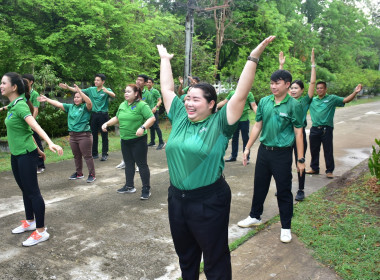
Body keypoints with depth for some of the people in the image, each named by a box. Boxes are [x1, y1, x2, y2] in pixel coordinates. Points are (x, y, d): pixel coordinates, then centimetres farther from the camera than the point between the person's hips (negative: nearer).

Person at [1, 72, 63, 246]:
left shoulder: (20, 105, -17)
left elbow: (35, 126, -32)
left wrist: (50, 143, -47)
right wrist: (37, 149, 22)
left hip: (26, 154, -9)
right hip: (16, 154, 9)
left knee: (32, 191, -4)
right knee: (25, 190, 19)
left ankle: (41, 231, 5)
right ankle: (29, 222, 35)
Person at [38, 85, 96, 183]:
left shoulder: (85, 107, -7)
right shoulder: (70, 107, 12)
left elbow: (89, 102, -27)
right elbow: (58, 104, 13)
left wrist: (79, 91, -34)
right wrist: (46, 99, 8)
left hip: (84, 135, -7)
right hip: (73, 135, 7)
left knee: (87, 156, -2)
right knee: (76, 156, 17)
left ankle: (92, 175, 5)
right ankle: (79, 173, 30)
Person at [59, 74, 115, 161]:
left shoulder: (107, 90, -5)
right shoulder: (91, 89, 8)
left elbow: (113, 95, -24)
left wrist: (106, 91, -44)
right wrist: (68, 87, -3)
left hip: (103, 115, -4)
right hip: (94, 114, 5)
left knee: (104, 135, 2)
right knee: (93, 135, 10)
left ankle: (105, 154, 9)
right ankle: (94, 154, 21)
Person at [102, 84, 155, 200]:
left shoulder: (142, 105, -12)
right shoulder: (122, 105, 12)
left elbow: (152, 118, -19)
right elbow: (117, 118, 24)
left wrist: (143, 127, -31)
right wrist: (107, 123, 11)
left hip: (138, 140, -7)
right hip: (125, 140, 7)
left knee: (142, 164, -2)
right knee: (128, 163, 16)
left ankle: (146, 189, 7)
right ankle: (129, 186, 29)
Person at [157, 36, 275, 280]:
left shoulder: (219, 123, -11)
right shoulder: (179, 117, 3)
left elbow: (241, 94, -18)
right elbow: (167, 88, 12)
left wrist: (253, 58, -21)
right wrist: (165, 59, 20)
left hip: (209, 201, -5)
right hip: (177, 198, 6)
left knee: (215, 259, 12)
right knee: (185, 255, 24)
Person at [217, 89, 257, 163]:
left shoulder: (249, 94, -3)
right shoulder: (232, 93, 7)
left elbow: (254, 106, -8)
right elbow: (224, 102, 13)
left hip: (244, 120, -4)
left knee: (245, 139, 3)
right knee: (234, 138, 13)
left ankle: (246, 157, 13)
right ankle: (233, 156, 25)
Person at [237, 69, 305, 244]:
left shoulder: (294, 105, -9)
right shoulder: (264, 102, 3)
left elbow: (298, 133, -8)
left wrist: (300, 160, -9)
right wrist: (247, 148, 8)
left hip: (282, 153, -4)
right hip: (264, 150, 4)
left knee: (284, 191, 5)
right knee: (259, 186, 17)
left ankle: (286, 227, 20)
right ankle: (255, 217, 36)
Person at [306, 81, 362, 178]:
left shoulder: (332, 98, 1)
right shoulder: (312, 100, 11)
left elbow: (346, 100, -8)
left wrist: (355, 92, -22)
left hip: (326, 129, -4)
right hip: (314, 129, 4)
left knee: (328, 151, 1)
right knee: (314, 150, 13)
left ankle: (329, 171, 12)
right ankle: (314, 168, 29)